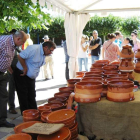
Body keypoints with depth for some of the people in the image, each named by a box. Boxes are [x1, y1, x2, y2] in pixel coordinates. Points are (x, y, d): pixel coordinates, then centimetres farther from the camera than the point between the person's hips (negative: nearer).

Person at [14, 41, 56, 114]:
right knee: (23, 96, 1)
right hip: (21, 75, -9)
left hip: (31, 77, 9)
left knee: (32, 96, 13)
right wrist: (25, 68, -21)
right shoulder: (34, 49, -25)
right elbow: (20, 56, -28)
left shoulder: (43, 54, 6)